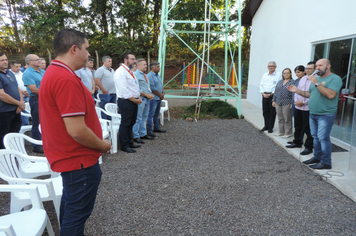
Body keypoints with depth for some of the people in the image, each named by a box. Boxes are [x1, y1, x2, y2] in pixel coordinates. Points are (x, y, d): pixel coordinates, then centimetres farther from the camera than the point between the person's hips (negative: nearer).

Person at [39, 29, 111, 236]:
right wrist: (103, 145, -11)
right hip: (79, 161, -10)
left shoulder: (53, 73, 8)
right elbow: (77, 131, -29)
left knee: (70, 206, 26)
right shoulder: (67, 79, -26)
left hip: (68, 156, 10)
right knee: (77, 213, 7)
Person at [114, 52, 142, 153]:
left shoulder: (130, 71, 18)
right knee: (125, 124, -2)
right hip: (125, 102, -10)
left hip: (134, 101, 10)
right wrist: (135, 100, -15)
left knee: (131, 123, 16)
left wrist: (138, 98, 6)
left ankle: (129, 142, 29)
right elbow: (124, 90, -20)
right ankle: (124, 146, 9)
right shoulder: (120, 72, -13)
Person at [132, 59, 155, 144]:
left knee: (144, 117, 15)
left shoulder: (144, 75, 18)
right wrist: (147, 95, -15)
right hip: (140, 99, -9)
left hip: (147, 98, 9)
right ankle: (136, 136, 3)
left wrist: (150, 94, 3)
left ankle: (143, 134, 26)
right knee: (138, 118, -5)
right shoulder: (136, 74, -11)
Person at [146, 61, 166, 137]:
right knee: (151, 114, -7)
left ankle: (156, 128, 25)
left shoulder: (158, 75, 16)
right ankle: (149, 130, -4)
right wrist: (160, 95, -9)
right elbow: (152, 88, -18)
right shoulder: (149, 76, -13)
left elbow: (161, 85, 20)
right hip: (153, 99, -9)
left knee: (157, 114, 15)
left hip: (159, 98, 9)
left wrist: (163, 93, 1)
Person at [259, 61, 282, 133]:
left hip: (273, 95, -5)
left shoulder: (278, 75, -3)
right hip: (265, 95, 5)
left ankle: (270, 127, 9)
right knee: (265, 111, 9)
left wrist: (271, 94, -15)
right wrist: (263, 93, -3)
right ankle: (266, 126, 20)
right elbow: (261, 85, 13)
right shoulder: (265, 75, 14)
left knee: (272, 112, 0)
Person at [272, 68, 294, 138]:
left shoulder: (293, 82, -3)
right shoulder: (279, 82, 15)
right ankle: (281, 131, 24)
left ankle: (288, 133, 9)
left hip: (287, 104, -6)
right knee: (280, 118, 12)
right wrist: (274, 100, 12)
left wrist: (292, 103, -14)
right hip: (278, 103, 6)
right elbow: (275, 92, 17)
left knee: (287, 119, 0)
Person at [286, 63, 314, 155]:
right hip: (298, 107, 7)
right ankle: (297, 142, 34)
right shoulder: (303, 79, 13)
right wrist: (296, 100, 2)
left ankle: (308, 147, 12)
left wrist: (303, 102, -16)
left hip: (308, 108, -7)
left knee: (308, 129, 1)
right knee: (297, 126, 18)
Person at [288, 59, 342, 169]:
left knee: (323, 138, -6)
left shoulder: (335, 79, -9)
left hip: (325, 115, -8)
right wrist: (297, 91, 5)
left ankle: (326, 162, 3)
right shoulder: (316, 78, 17)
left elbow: (331, 95, -23)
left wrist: (317, 84, -24)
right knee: (315, 137, 14)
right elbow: (310, 94, 19)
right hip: (313, 114, 8)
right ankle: (317, 157, 25)